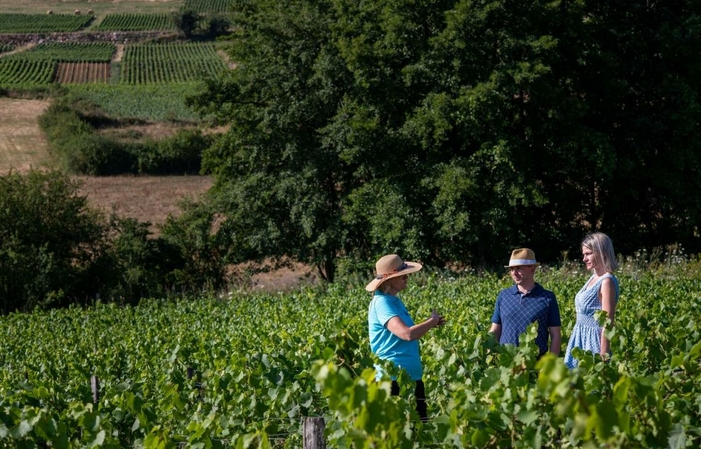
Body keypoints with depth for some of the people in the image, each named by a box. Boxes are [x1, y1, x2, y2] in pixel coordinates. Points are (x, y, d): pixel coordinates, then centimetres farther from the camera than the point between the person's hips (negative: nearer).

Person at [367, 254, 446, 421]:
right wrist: (432, 321, -11)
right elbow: (407, 334, -27)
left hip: (411, 376, 10)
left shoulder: (394, 300, 13)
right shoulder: (382, 302, -16)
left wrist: (429, 325, 12)